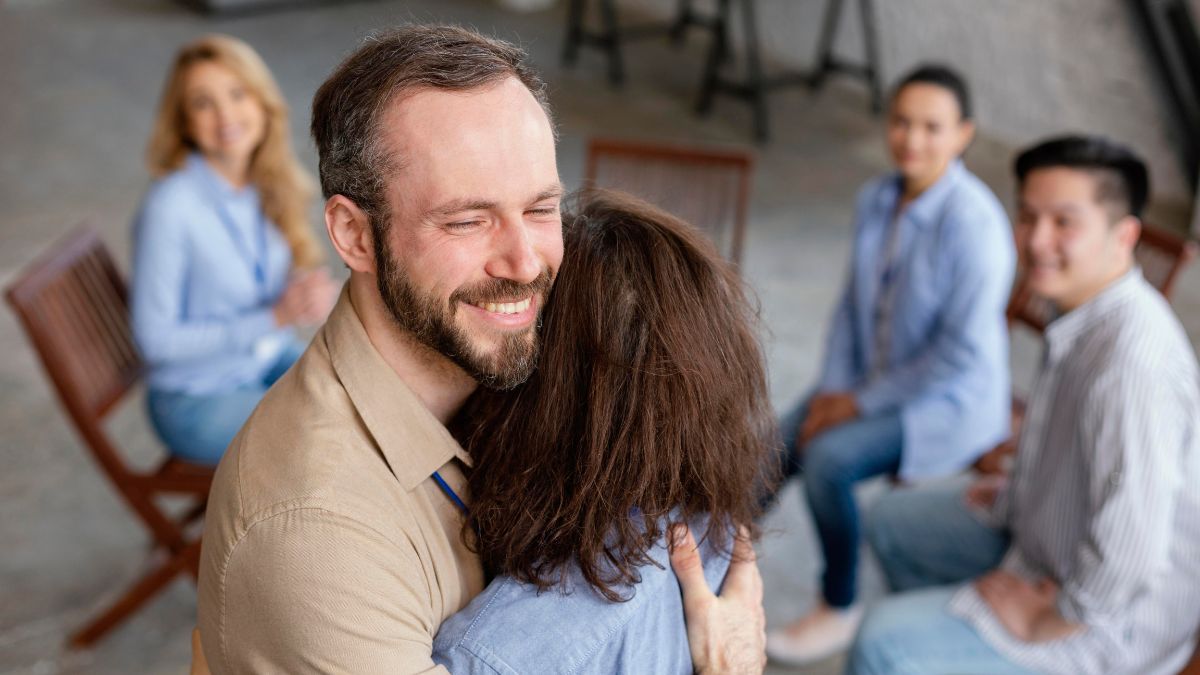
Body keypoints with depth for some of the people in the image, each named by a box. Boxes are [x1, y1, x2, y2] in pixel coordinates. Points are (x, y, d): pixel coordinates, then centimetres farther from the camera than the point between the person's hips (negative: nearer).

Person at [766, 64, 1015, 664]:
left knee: (829, 458, -28)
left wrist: (862, 402, -16)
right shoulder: (876, 199, 0)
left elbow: (963, 351, -22)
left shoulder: (973, 222, -22)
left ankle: (840, 609, -4)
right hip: (869, 384, 7)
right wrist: (831, 390, -3)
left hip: (951, 403, -6)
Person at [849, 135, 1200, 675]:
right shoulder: (1083, 311, -4)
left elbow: (1129, 555, -37)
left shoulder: (1133, 364, -36)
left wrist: (1043, 621, -23)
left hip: (1109, 627, -9)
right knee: (891, 520, 19)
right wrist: (1013, 497, 12)